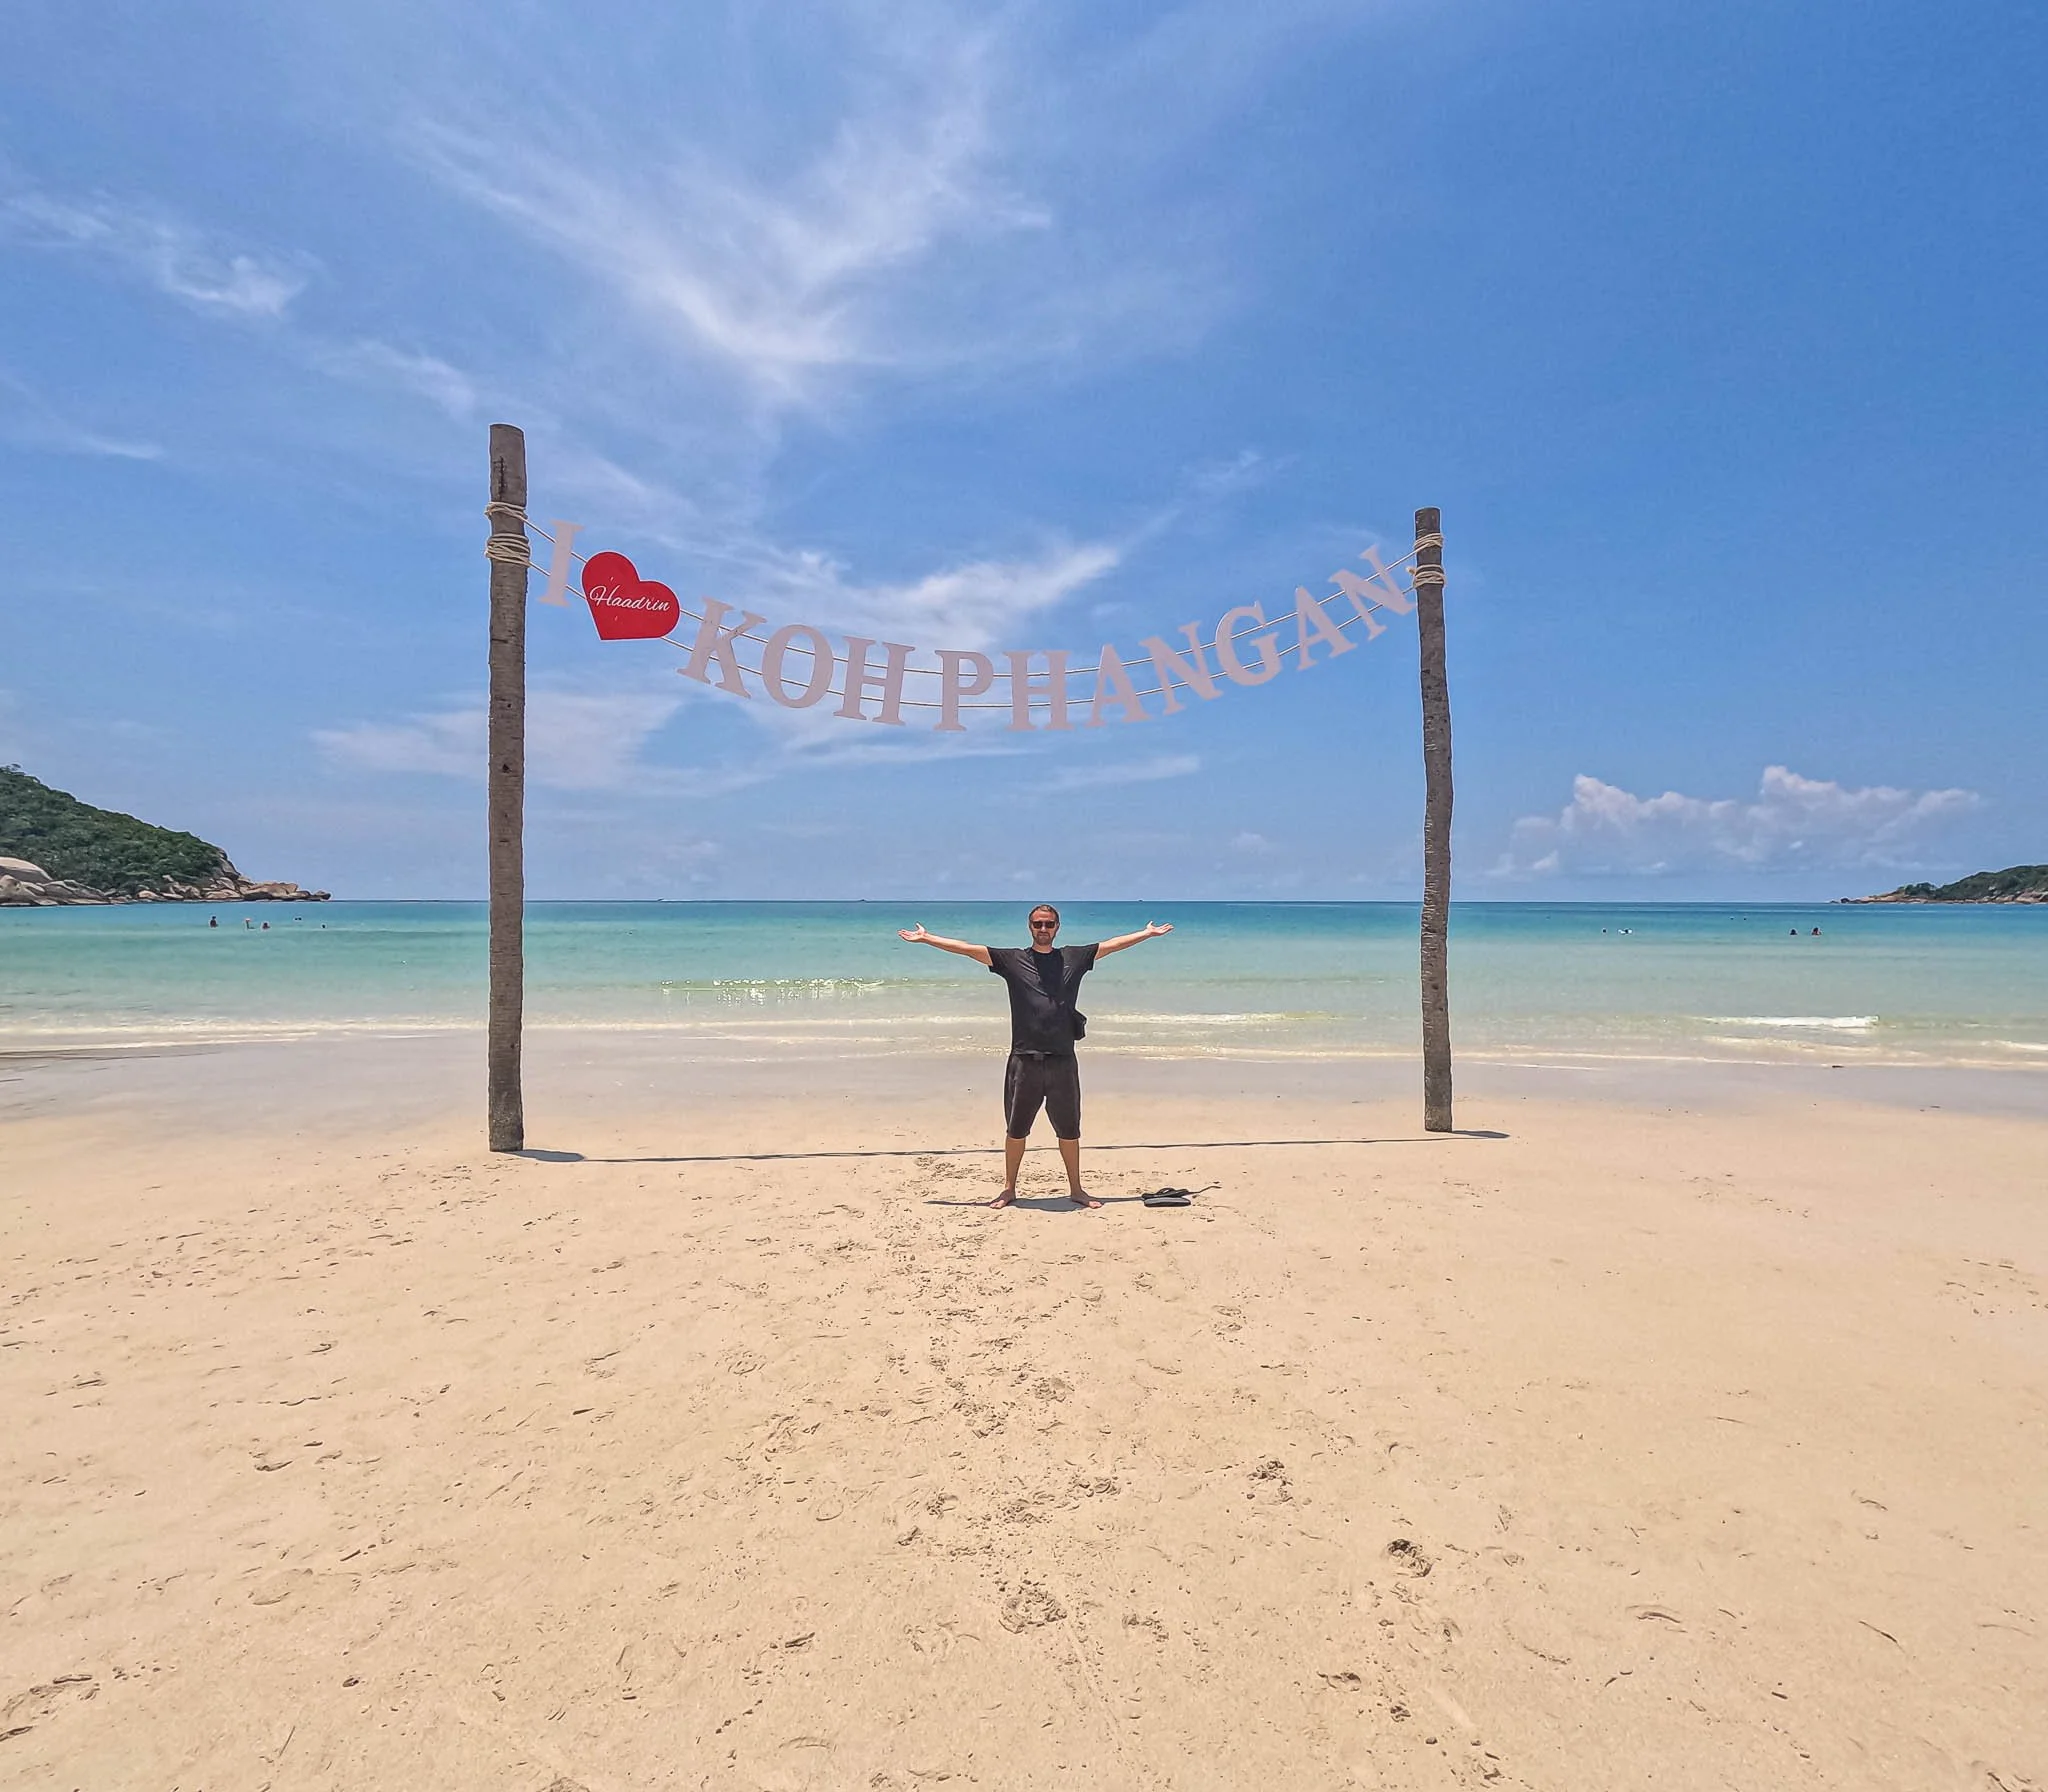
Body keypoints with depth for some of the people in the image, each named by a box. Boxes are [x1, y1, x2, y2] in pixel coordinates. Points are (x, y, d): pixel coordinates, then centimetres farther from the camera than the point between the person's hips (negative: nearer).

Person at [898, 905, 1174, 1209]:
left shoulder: (1074, 958, 9)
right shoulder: (1012, 959, 4)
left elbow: (1113, 944, 13)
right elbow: (966, 949, 1)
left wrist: (1149, 933, 14)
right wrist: (926, 939, -1)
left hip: (1063, 1061, 1)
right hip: (1024, 1060, -1)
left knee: (1069, 1130, 11)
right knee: (1015, 1129, 9)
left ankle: (1076, 1189, 25)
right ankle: (1009, 1189, 24)